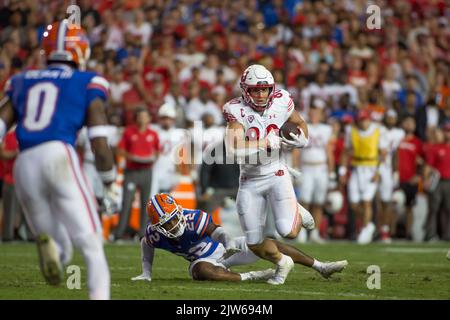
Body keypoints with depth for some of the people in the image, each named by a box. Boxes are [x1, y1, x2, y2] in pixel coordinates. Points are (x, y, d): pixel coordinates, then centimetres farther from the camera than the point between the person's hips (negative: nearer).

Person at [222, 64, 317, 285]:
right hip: (250, 181, 0)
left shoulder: (281, 103, -8)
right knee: (255, 244, 4)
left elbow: (299, 123, 14)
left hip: (276, 175, 0)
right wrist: (267, 143, -31)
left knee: (288, 232, -19)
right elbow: (235, 149, -30)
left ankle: (297, 213, 17)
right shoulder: (236, 111, -17)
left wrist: (302, 140, -6)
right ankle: (282, 262, 35)